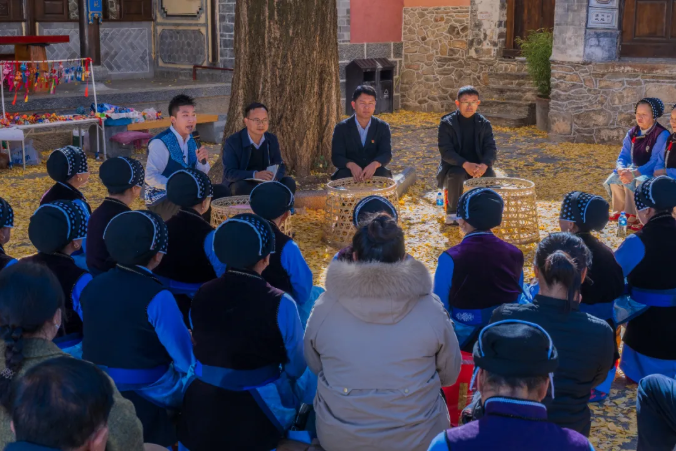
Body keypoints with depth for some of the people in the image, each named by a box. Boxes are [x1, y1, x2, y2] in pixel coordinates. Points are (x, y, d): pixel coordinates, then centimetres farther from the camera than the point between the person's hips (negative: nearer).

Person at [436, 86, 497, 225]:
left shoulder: (484, 124, 3)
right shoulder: (447, 123, -6)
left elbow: (491, 149, -5)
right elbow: (445, 151, -15)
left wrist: (484, 165, -29)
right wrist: (465, 164, -31)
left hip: (478, 165, 2)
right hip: (453, 166, -2)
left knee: (490, 176, -30)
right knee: (457, 175, -37)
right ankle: (453, 213, -13)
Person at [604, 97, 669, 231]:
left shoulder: (662, 134, -19)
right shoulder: (632, 133, 2)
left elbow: (656, 161, -24)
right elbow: (623, 155, -1)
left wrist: (634, 173, -36)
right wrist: (621, 169, -25)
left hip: (654, 172, -7)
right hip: (635, 169, 7)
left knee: (631, 183, -31)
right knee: (614, 179, -16)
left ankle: (633, 216, -16)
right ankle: (620, 210, 2)